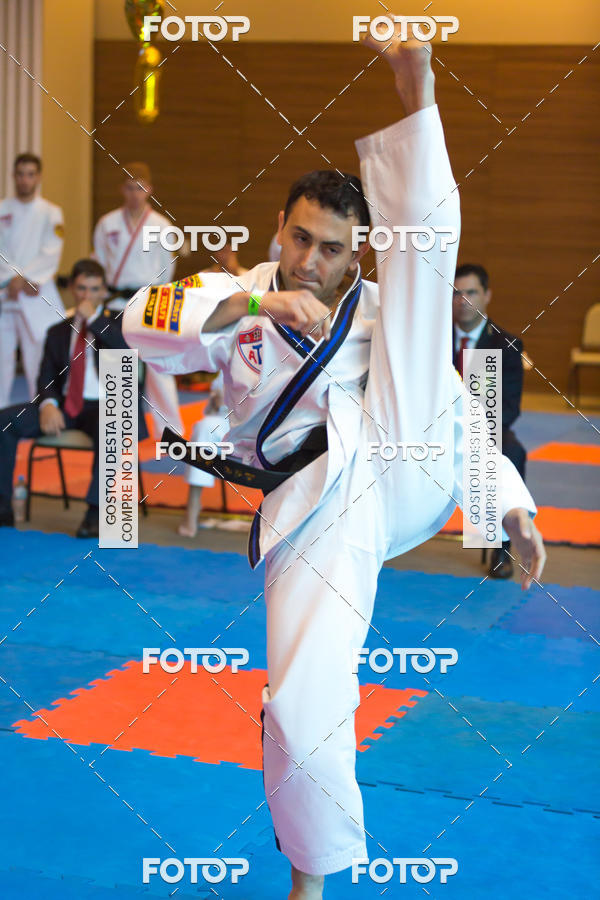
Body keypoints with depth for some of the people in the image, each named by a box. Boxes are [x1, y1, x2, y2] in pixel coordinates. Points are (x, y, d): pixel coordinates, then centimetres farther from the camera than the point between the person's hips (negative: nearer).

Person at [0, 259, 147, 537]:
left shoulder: (118, 322, 9)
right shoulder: (58, 332, 17)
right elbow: (46, 378, 8)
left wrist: (94, 319, -12)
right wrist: (48, 405, -14)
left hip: (104, 407, -4)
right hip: (65, 406, 4)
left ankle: (94, 512, -36)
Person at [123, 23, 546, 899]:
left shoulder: (378, 310, 14)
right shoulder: (242, 295, 9)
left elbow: (450, 401, 13)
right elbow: (144, 321, -11)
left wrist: (511, 505, 3)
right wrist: (252, 304, -23)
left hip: (398, 465, 1)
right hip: (314, 512, -1)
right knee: (300, 712, -7)